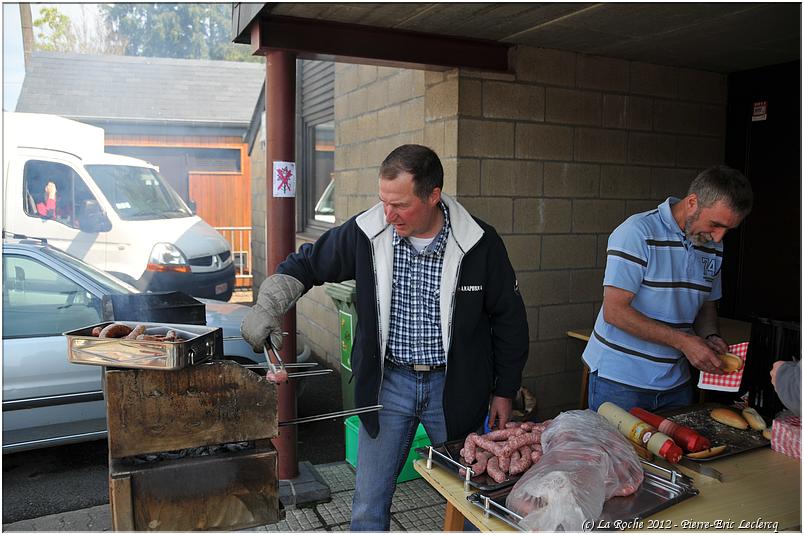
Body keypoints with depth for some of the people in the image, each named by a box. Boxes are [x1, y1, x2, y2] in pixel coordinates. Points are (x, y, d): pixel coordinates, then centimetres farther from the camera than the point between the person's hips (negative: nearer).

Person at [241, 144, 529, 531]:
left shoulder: (480, 244, -13)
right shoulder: (366, 232, -10)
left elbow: (509, 319, -1)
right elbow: (306, 263, 6)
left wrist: (503, 392, 2)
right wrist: (267, 306, -10)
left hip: (453, 387, -1)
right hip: (388, 383, 1)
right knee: (368, 507, 11)